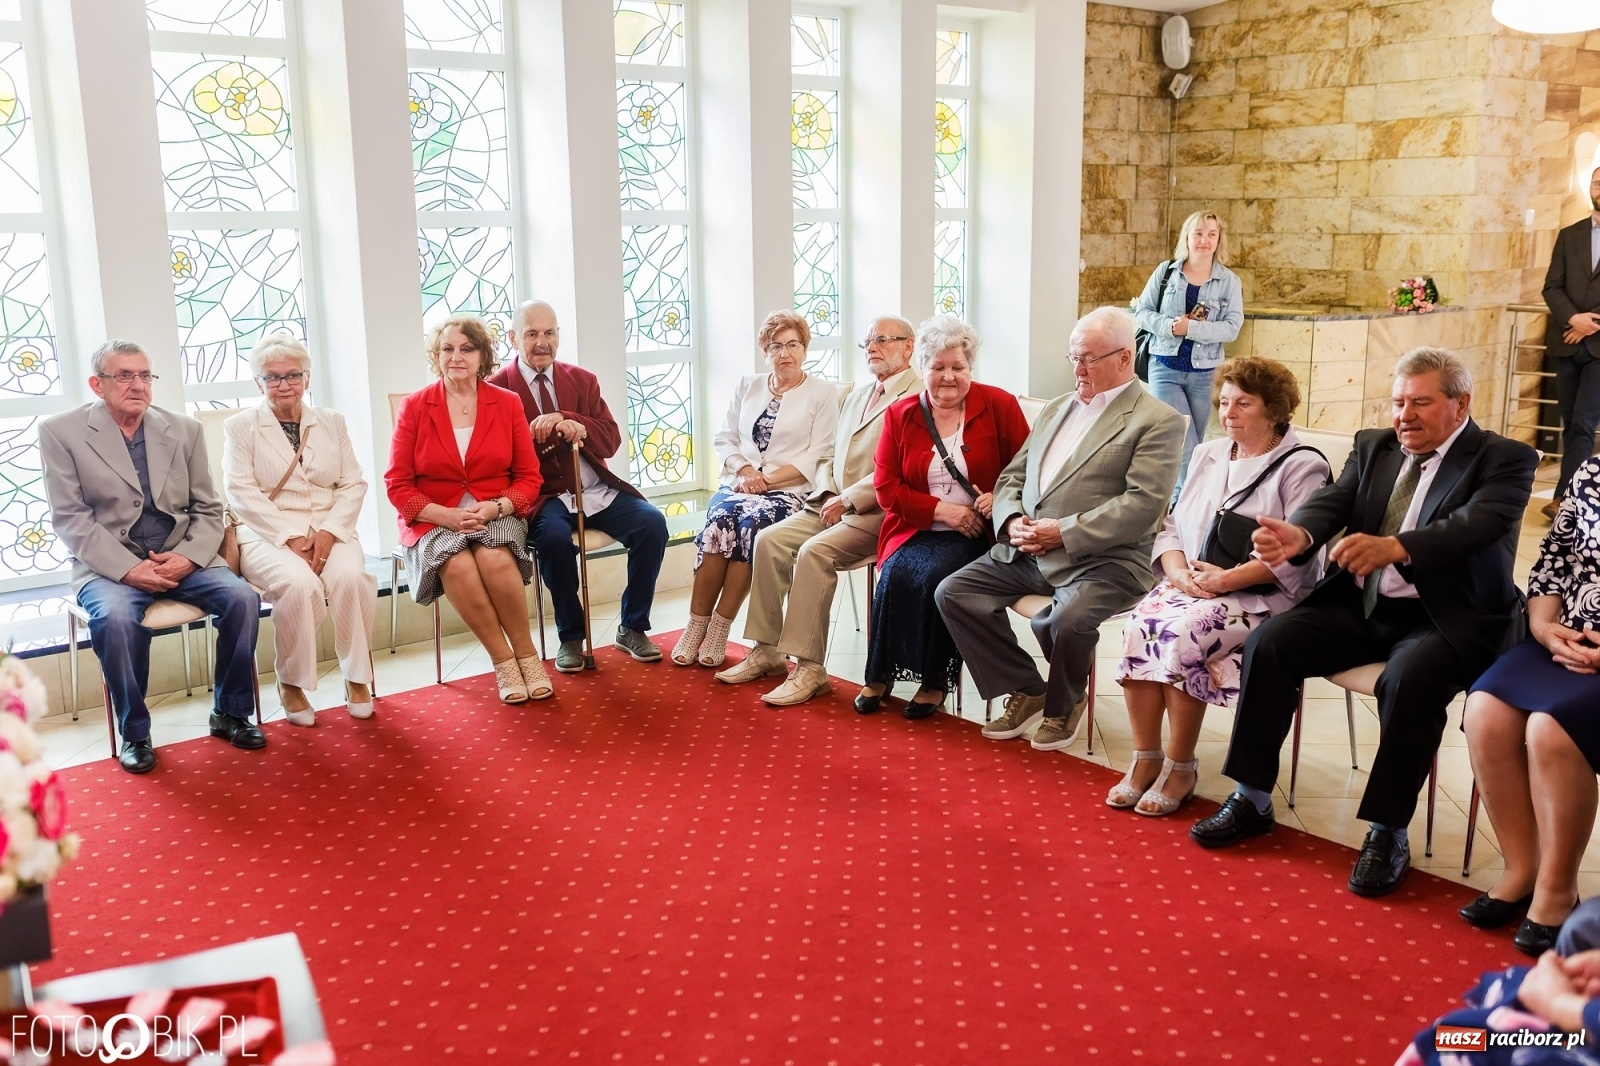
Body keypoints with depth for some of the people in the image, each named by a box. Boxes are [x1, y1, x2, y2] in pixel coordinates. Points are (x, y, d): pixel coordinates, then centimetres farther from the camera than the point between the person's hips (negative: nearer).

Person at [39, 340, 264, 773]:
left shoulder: (184, 429, 8)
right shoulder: (61, 431, -1)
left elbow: (208, 509, 9)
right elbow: (71, 518, -6)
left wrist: (189, 557, -11)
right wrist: (128, 569, -18)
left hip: (182, 559, 3)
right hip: (109, 565, -3)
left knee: (243, 598, -23)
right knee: (115, 618, -34)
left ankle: (230, 714, -3)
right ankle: (134, 733, -11)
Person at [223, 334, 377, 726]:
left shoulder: (331, 421, 14)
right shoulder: (240, 427, 6)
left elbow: (353, 484, 7)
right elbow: (241, 492, -4)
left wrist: (328, 532, -11)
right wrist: (290, 537, -17)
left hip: (328, 531, 2)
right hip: (267, 533, -2)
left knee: (351, 577, -30)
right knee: (299, 583, -34)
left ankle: (357, 677, -10)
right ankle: (291, 683, -12)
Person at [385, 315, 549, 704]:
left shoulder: (508, 403, 5)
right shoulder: (415, 406, 2)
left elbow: (528, 478, 5)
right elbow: (398, 485, 0)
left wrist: (495, 507, -16)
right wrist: (444, 515, -16)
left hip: (497, 515, 1)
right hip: (433, 519, 0)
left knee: (495, 559, -34)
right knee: (458, 565, -33)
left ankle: (526, 654, -15)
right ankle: (503, 660, -18)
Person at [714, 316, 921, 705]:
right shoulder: (856, 397, 24)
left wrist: (848, 500, -17)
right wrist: (829, 496, 3)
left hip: (877, 512, -8)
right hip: (834, 504, 8)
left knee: (815, 551, -29)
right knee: (769, 540, -10)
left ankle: (808, 667, -23)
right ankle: (767, 650, -3)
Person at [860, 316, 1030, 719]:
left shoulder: (999, 405, 2)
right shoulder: (900, 415, 8)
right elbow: (886, 486, 3)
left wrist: (999, 498, -17)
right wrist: (941, 509, -10)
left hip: (975, 532, -2)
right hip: (916, 530, 2)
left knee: (937, 574, -30)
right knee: (896, 572, -27)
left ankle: (934, 682, -15)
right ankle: (879, 675, -12)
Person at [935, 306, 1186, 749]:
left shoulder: (1158, 421, -3)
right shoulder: (1056, 409, 20)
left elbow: (1143, 504, -15)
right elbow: (1012, 476, 19)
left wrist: (1064, 532, -20)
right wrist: (1011, 521, -4)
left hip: (1102, 559, -7)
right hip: (1026, 551, 7)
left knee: (1067, 620, -34)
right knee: (952, 592, -10)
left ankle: (1063, 703, 1)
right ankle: (1026, 691, 5)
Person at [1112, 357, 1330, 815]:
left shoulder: (1302, 466, -2)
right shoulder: (1206, 455, 19)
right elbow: (1173, 527, 16)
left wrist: (1226, 579, -21)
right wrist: (1178, 570, -5)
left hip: (1261, 597, -5)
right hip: (1189, 585, 6)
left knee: (1181, 633, -31)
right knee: (1138, 627, -25)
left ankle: (1181, 767, -16)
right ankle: (1145, 759, -15)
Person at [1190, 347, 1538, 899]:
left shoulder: (1504, 459, -3)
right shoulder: (1372, 447, 13)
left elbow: (1477, 522, -23)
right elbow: (1332, 501, -3)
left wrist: (1394, 548, -42)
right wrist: (1299, 534, -29)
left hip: (1445, 619, -5)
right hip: (1360, 606, 5)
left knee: (1410, 678, -35)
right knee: (1267, 642, -15)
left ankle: (1388, 832, -17)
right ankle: (1252, 798, -4)